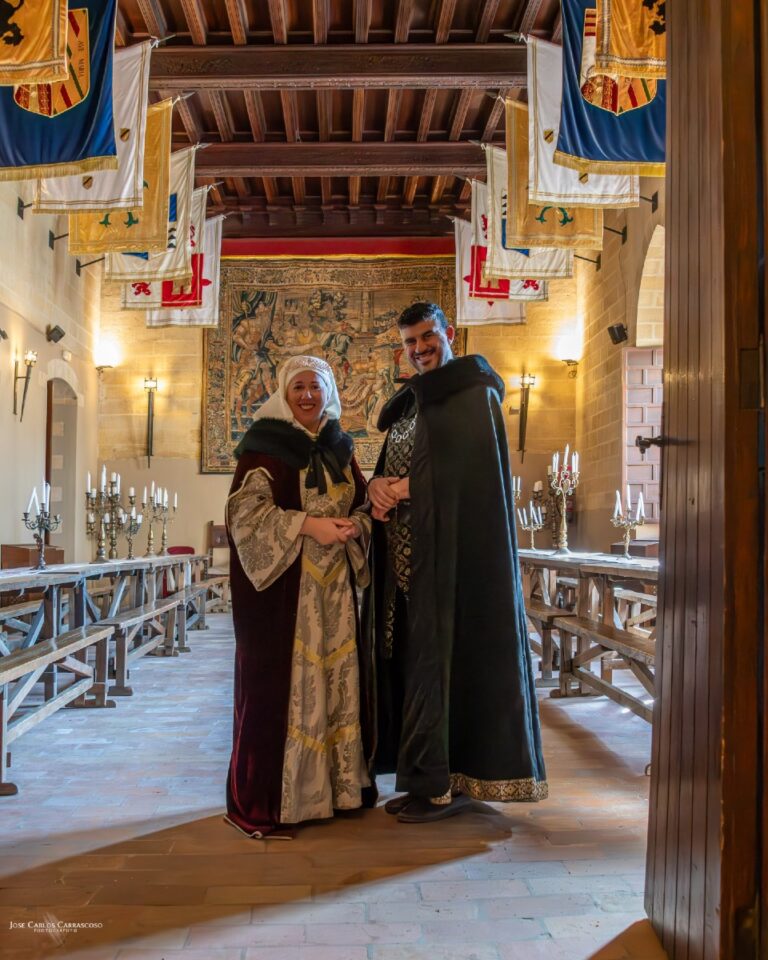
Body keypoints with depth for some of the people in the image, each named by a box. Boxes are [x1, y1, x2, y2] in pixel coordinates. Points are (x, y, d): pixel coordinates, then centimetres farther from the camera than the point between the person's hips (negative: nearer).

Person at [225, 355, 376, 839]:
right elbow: (247, 509, -12)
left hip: (333, 585, 6)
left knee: (336, 675, 8)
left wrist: (355, 526, -7)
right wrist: (307, 525, -20)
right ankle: (267, 802, 7)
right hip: (281, 583, -6)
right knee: (279, 681, -4)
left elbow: (364, 504, 16)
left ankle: (336, 784, 22)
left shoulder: (339, 445, 14)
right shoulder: (265, 443, -4)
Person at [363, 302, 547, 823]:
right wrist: (378, 486, -8)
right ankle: (427, 778, 14)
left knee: (444, 655, -7)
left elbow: (470, 468, -14)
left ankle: (444, 784, 0)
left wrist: (407, 488, -10)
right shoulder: (410, 402, 21)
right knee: (413, 657, 6)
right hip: (408, 550, 8)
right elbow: (390, 467, 15)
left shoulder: (474, 393, -3)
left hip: (455, 550, -8)